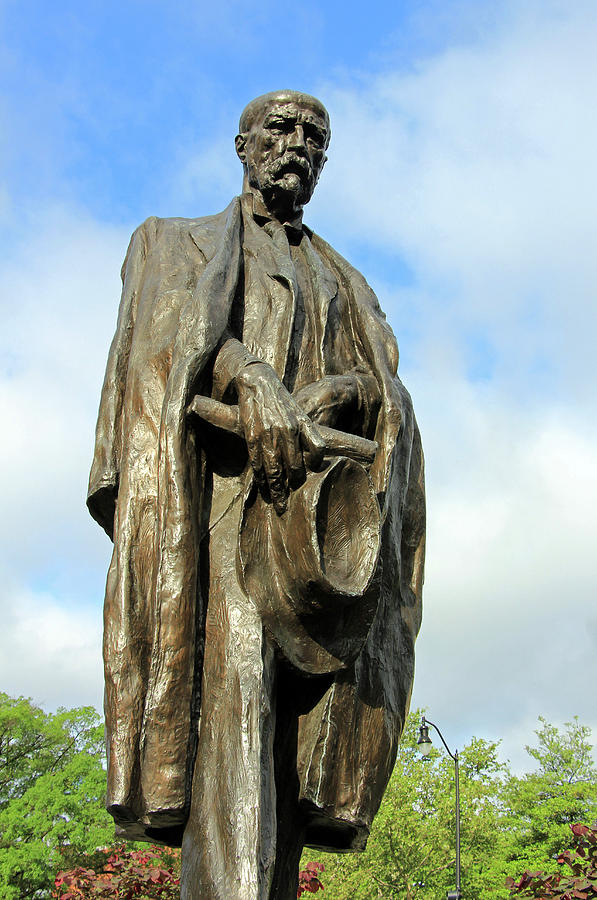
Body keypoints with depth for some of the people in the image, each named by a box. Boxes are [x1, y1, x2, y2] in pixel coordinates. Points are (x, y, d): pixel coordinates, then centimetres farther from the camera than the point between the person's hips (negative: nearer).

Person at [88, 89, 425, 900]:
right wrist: (254, 383, -22)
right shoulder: (181, 242, 23)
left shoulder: (345, 283, 32)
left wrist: (340, 391, -11)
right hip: (218, 475, -4)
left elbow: (384, 383, 14)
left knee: (303, 697, -9)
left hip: (316, 487, 4)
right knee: (231, 662, -25)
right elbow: (170, 327, -1)